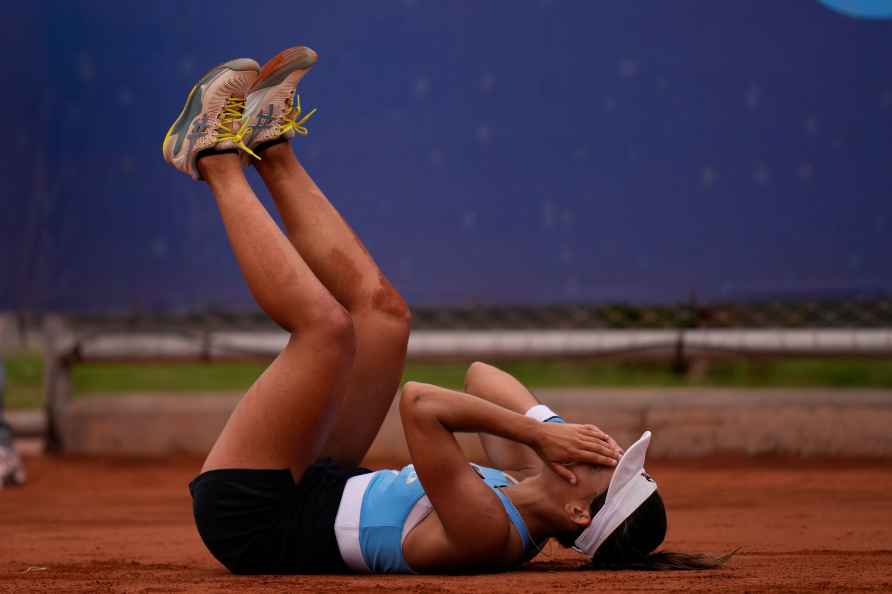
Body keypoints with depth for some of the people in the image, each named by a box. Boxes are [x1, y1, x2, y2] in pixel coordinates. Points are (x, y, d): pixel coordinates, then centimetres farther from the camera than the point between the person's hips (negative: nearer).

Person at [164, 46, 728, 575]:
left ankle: (220, 163, 2)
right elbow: (481, 375, 6)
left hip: (248, 515, -8)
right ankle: (273, 152, 17)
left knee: (326, 323, -20)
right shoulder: (520, 484, -7)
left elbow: (421, 403, -44)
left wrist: (536, 432, -36)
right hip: (312, 487, 8)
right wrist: (544, 424, -11)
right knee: (383, 311, 9)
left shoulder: (487, 532, -33)